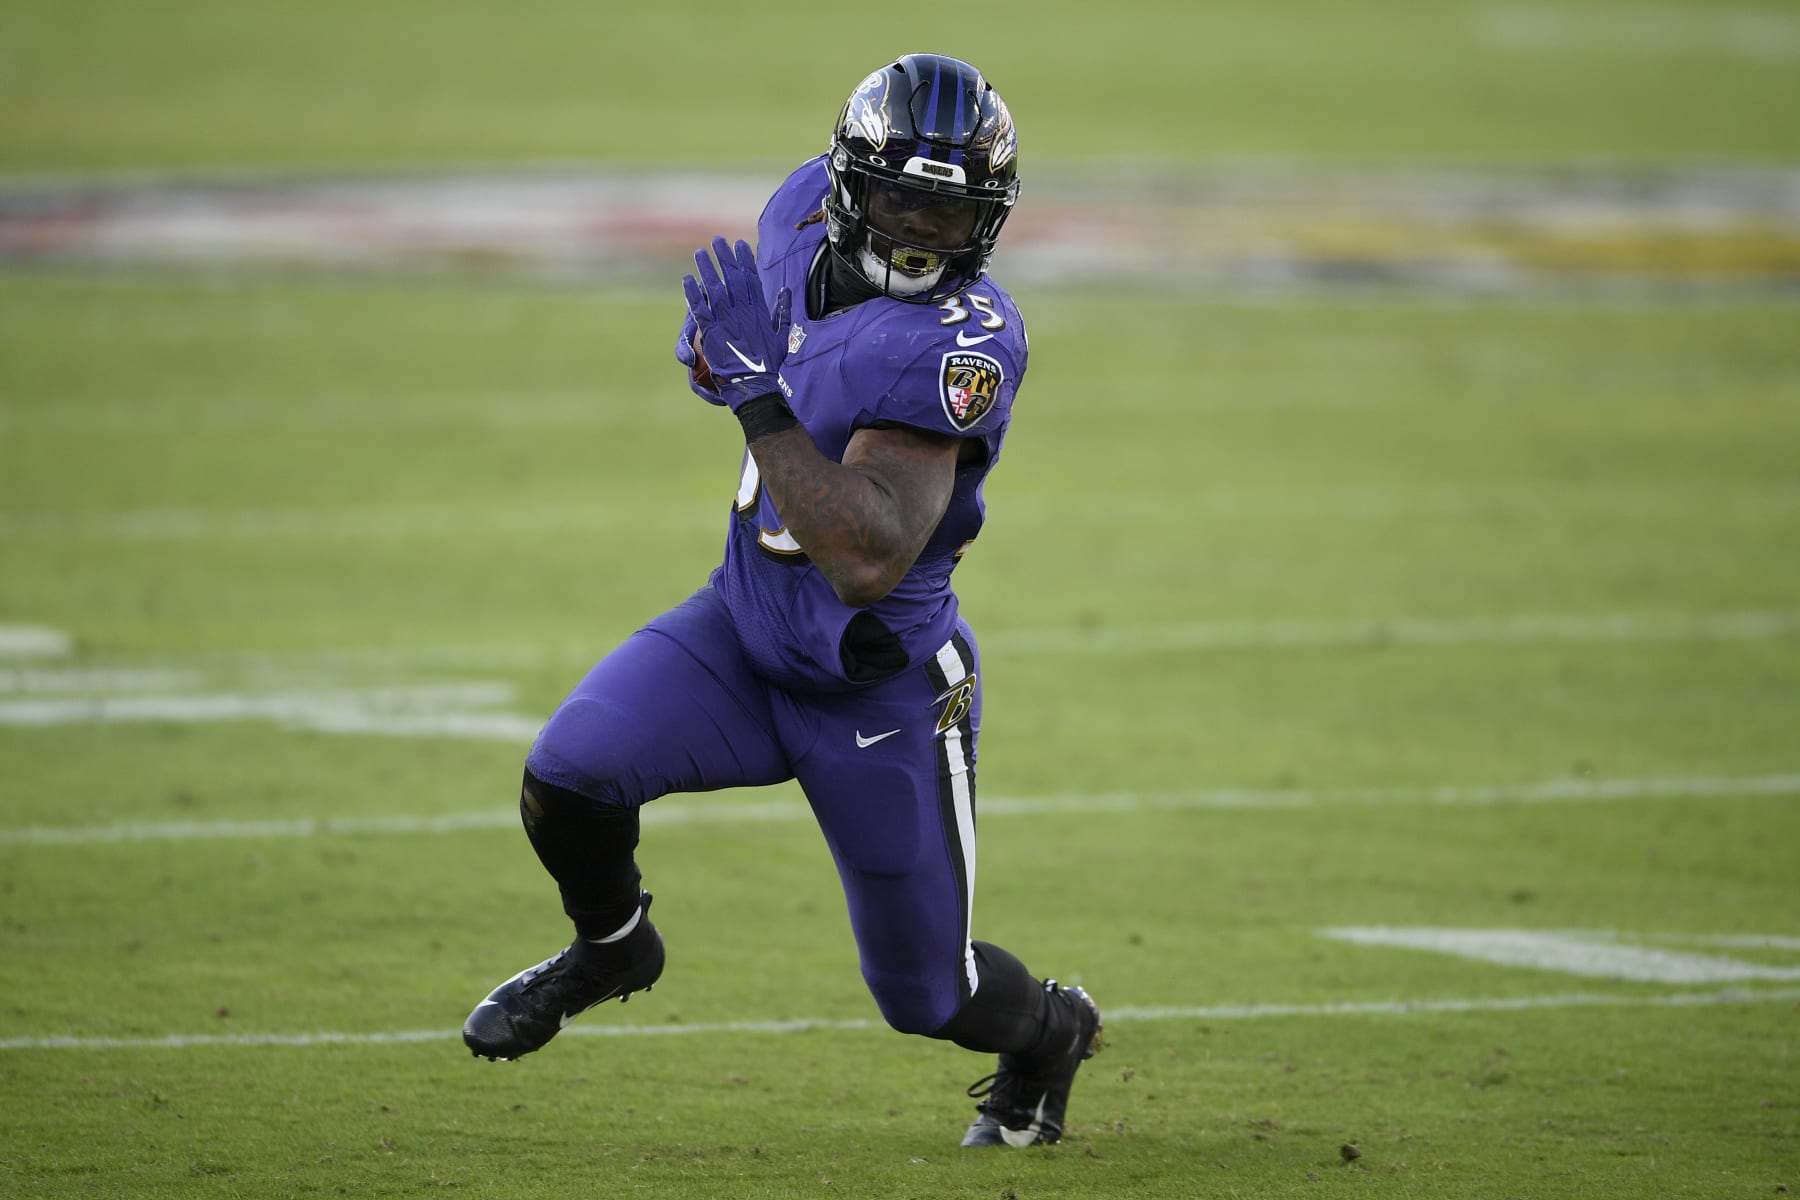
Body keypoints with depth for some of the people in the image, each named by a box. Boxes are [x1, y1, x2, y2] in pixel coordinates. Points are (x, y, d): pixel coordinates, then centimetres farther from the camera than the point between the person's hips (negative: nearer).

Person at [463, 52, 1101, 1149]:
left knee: (928, 994, 9)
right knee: (570, 771, -21)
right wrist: (721, 350, -1)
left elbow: (869, 562, -37)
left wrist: (760, 393, -40)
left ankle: (1050, 1033, 45)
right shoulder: (807, 213, -6)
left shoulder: (959, 344, -28)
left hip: (876, 692, -5)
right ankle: (611, 947, 11)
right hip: (743, 625, 5)